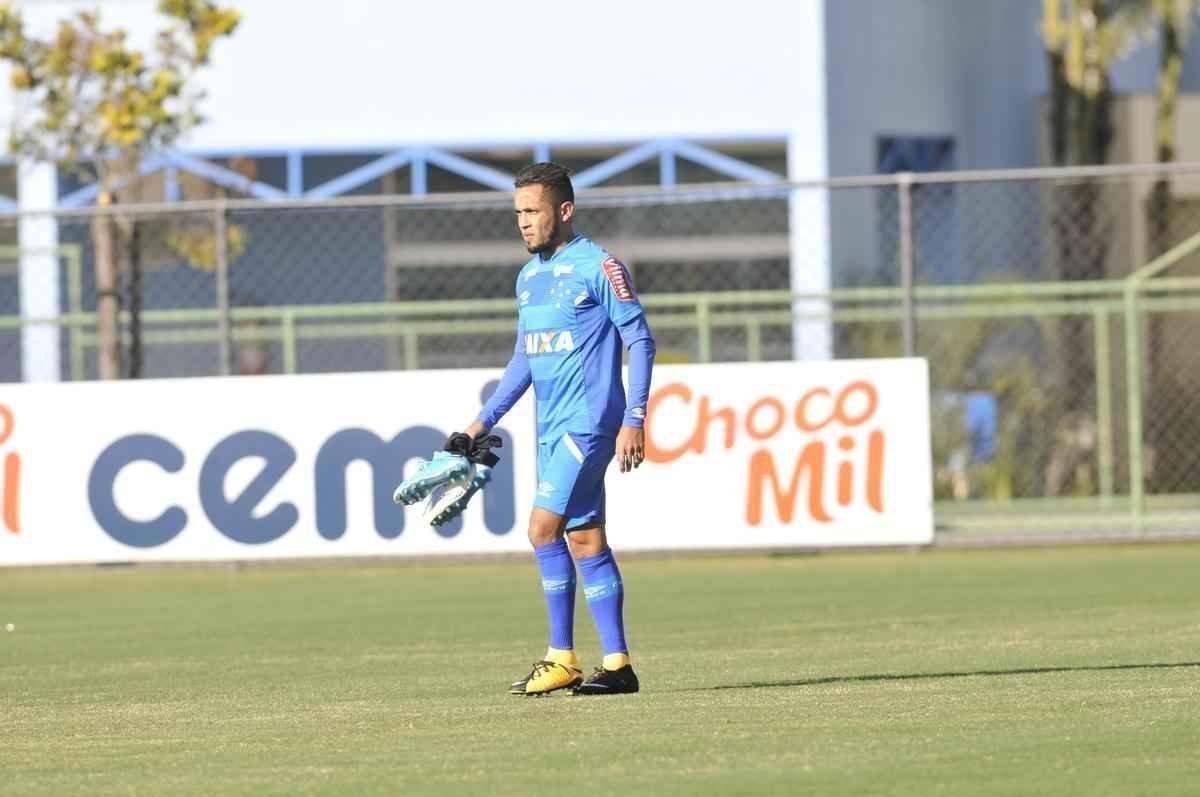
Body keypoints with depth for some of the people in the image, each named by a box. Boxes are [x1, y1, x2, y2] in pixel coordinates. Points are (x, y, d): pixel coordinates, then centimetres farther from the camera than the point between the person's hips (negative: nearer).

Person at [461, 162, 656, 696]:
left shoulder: (599, 267, -8)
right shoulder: (529, 276, 15)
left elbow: (640, 341, -9)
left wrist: (634, 420, -14)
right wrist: (485, 420, 19)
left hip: (590, 423, -8)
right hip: (552, 427, 8)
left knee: (543, 527, -15)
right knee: (584, 540, 5)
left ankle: (562, 657, -8)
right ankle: (617, 664, 6)